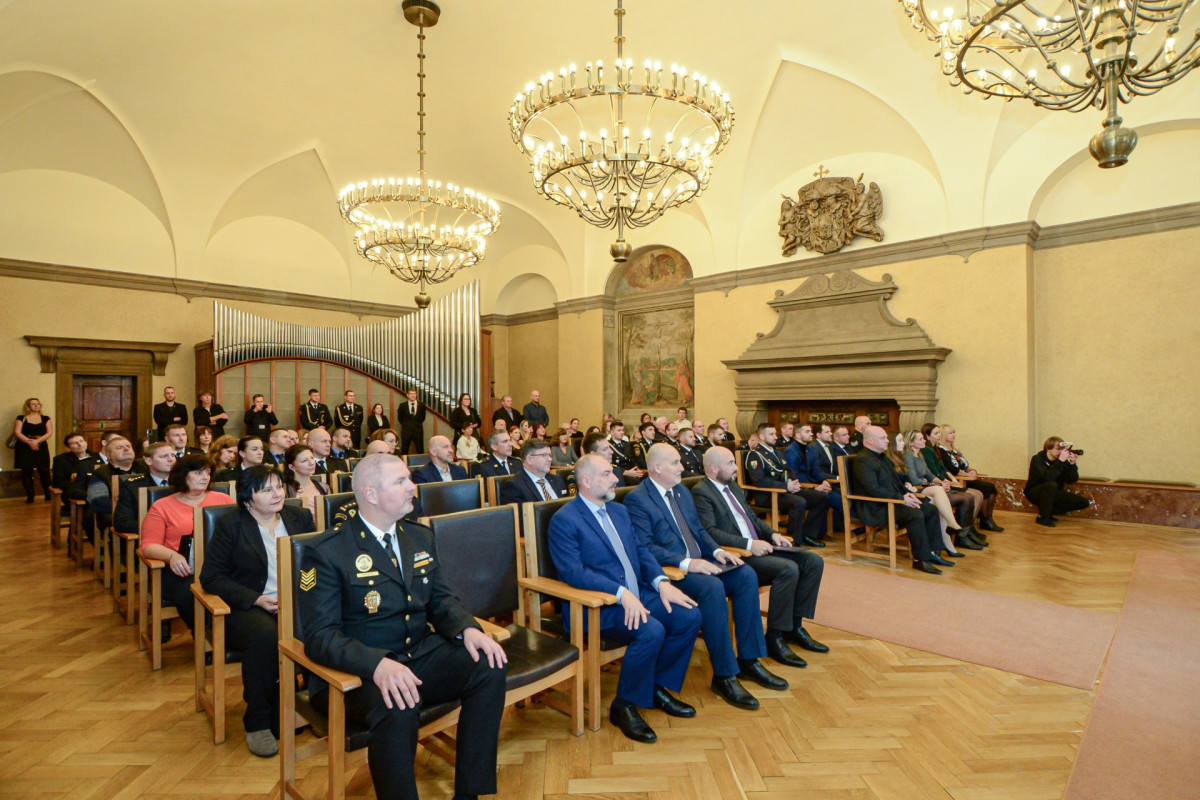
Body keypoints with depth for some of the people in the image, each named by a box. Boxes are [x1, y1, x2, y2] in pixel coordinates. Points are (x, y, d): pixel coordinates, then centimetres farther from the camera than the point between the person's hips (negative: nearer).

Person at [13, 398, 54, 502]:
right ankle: (30, 496, 8)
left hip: (41, 448, 1)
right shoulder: (21, 418, 4)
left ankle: (48, 494, 4)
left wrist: (37, 441, -14)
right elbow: (17, 432, -5)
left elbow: (50, 432, 0)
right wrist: (29, 442, -17)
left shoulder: (45, 418, 9)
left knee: (44, 471, -3)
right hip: (24, 448, -1)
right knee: (27, 472, 1)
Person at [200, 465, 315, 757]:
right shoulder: (230, 526, 3)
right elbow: (211, 577, -1)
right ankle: (257, 723, -14)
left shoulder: (300, 519, 12)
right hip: (248, 608, -2)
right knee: (265, 635, -36)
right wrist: (257, 599, -14)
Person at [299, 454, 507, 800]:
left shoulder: (421, 538, 9)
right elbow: (320, 635, -15)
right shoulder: (326, 552, -9)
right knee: (399, 708, -36)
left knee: (489, 667, -19)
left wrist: (468, 629, -11)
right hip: (358, 671, -5)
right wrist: (377, 664, -33)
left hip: (422, 655, 6)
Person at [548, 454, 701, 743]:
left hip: (637, 593, 8)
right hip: (597, 604, -8)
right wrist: (621, 593, -28)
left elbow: (640, 550, 14)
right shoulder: (564, 520, -10)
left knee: (690, 615, -10)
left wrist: (661, 581, -6)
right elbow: (573, 571, -19)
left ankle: (658, 687, 11)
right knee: (651, 631, -30)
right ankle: (624, 706, -5)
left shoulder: (619, 510, 16)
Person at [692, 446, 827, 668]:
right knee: (788, 568, -28)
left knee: (814, 561, -2)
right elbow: (710, 532, -21)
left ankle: (794, 625, 8)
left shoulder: (733, 486, 19)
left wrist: (772, 534, 5)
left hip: (758, 546, 10)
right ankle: (774, 638, -14)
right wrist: (749, 544, -26)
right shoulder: (701, 493, -11)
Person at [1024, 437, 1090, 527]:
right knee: (1051, 485, -36)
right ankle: (1043, 517, -23)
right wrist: (1060, 461, -37)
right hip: (1034, 492, -6)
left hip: (1053, 494, 6)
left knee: (1084, 502, -8)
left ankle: (1050, 511, 4)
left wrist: (1072, 463, -24)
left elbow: (1072, 480, -10)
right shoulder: (1037, 459, -18)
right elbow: (1048, 477, -34)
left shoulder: (1063, 460, -4)